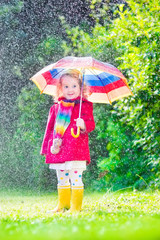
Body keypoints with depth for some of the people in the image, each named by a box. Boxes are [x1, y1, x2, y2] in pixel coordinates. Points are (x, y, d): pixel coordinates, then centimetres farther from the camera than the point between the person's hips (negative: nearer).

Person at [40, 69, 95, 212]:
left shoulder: (84, 106, -1)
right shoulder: (56, 108, 12)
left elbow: (91, 123, -9)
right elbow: (50, 128, 18)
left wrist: (84, 124, -31)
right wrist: (47, 146, 17)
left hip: (76, 151, -5)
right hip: (58, 151, 6)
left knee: (75, 178, -6)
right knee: (62, 179, 15)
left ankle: (76, 206, 1)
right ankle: (62, 205, 25)